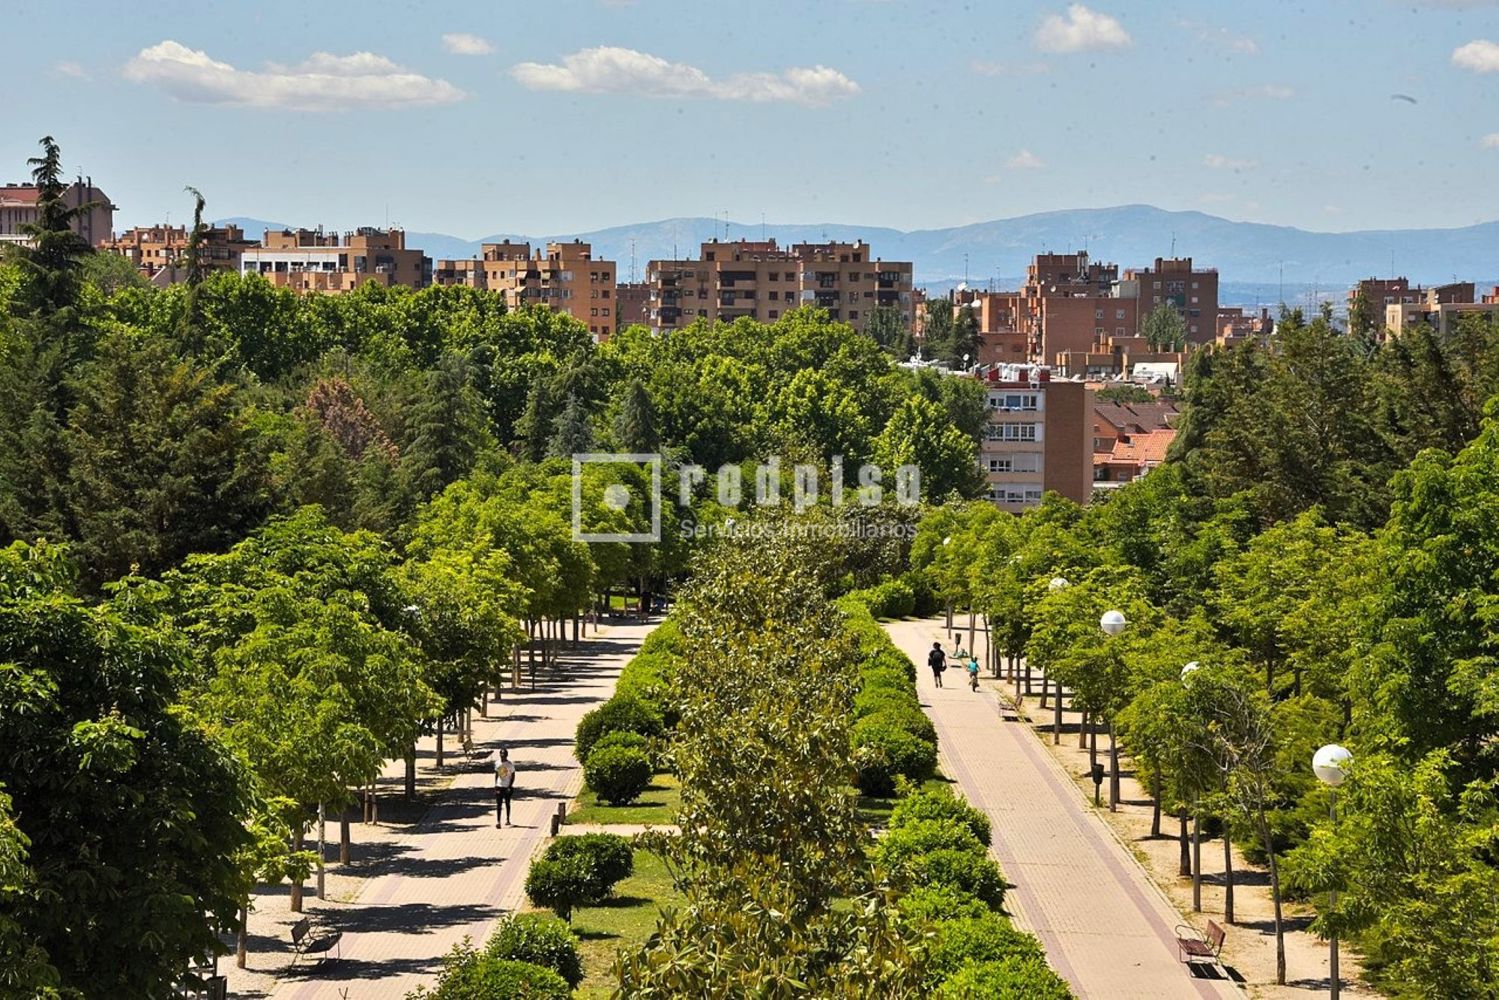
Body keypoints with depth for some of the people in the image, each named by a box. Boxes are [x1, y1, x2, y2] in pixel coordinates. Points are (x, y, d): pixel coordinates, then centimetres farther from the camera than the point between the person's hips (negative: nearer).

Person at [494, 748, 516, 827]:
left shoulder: (510, 764, -9)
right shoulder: (497, 763, 3)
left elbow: (513, 776, -5)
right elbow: (496, 774, 12)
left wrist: (510, 786, -12)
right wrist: (495, 785, 6)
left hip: (507, 787, -2)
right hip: (499, 786, 2)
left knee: (507, 803, 12)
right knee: (498, 804, -6)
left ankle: (507, 819, 28)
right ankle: (498, 821, -10)